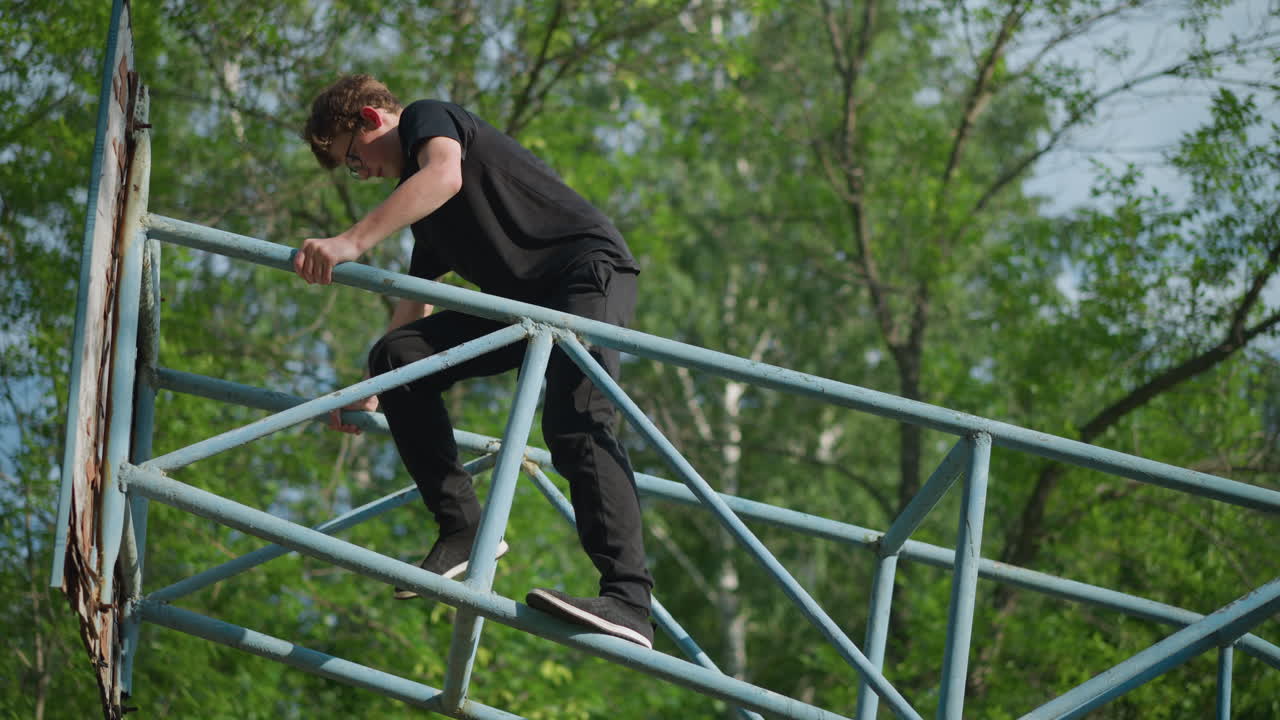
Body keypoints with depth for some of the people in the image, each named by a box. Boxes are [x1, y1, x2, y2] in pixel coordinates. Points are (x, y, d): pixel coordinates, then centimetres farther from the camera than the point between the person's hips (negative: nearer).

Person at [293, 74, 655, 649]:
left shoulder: (428, 117, 0)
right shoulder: (426, 210, 26)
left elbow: (444, 175, -26)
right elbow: (414, 305, 34)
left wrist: (352, 242, -36)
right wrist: (371, 396, 32)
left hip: (588, 265, -9)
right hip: (525, 299, 9)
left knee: (575, 424, -28)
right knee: (396, 355, -5)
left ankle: (628, 602, -38)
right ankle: (461, 529, -6)